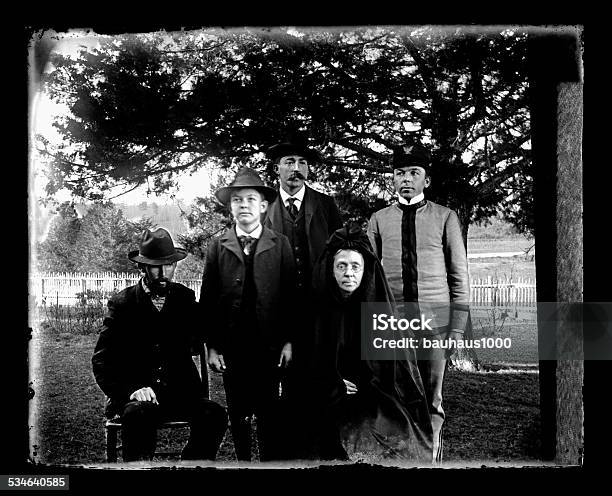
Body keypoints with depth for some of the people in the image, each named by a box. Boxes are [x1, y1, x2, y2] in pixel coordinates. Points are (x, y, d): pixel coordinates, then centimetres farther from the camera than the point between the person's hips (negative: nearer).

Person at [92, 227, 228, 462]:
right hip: (134, 395, -2)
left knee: (214, 414, -25)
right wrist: (131, 389, -20)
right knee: (140, 413, -36)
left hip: (181, 391, 3)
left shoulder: (185, 298, 11)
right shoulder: (123, 304, 3)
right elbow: (102, 361, -3)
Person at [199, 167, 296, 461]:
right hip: (230, 347, 1)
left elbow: (290, 295, 0)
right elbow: (207, 300, 1)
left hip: (269, 346, -1)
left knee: (269, 414, 5)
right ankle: (242, 459, 26)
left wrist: (288, 341, -3)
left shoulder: (280, 245, 1)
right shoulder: (218, 247, 2)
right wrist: (211, 346, -2)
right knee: (237, 415, 11)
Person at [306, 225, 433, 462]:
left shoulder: (382, 309, 1)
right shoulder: (320, 309, 2)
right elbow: (308, 371, 7)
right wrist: (334, 387, -6)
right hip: (333, 414, 0)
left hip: (382, 413, 0)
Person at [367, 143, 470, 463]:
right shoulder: (378, 220, 8)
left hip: (435, 321, -1)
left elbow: (459, 277, 5)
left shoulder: (445, 217, 5)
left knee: (431, 401, 6)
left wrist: (457, 327, -2)